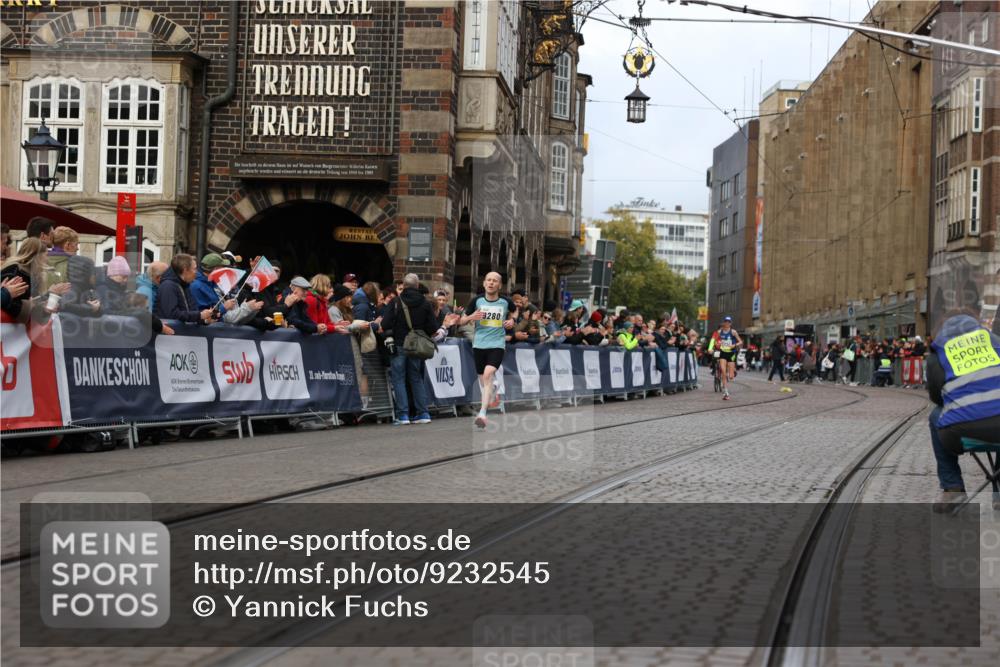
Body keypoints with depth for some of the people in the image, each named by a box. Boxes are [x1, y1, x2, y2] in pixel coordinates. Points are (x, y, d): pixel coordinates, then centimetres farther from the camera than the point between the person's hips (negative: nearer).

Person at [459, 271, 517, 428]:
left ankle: (482, 413, -28)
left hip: (497, 344, -3)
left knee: (488, 374, -23)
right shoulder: (477, 300, 0)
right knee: (482, 377, 13)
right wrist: (471, 317, -15)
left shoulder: (505, 301, 0)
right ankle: (493, 397, 46)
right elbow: (462, 321, 7)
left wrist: (512, 320, 4)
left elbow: (515, 310, 25)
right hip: (479, 343, 3)